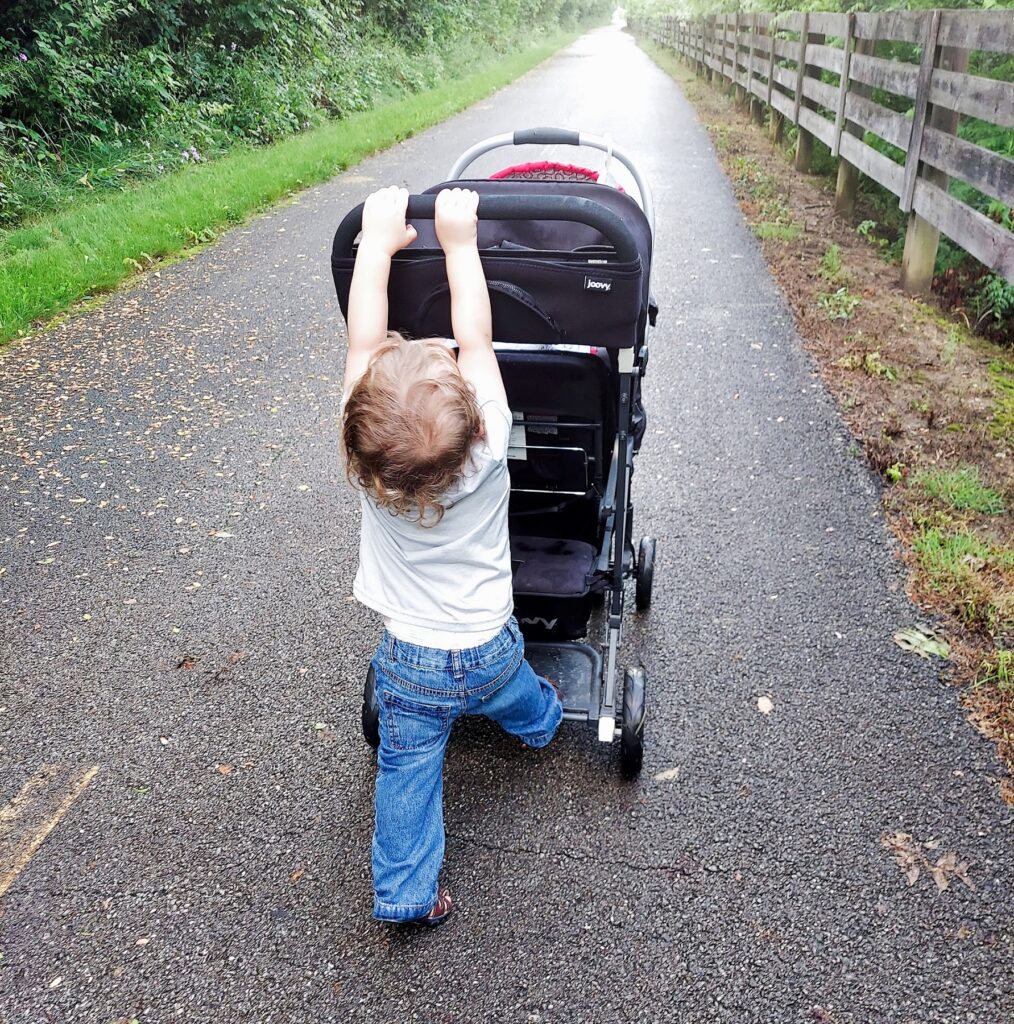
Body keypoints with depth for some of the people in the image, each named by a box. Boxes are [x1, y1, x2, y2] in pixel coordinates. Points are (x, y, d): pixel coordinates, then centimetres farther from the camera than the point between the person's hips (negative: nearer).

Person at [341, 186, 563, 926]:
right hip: (489, 649, 1)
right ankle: (540, 723, 65)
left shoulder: (367, 460, -27)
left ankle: (406, 893, 27)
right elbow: (476, 337, -18)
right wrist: (459, 241, -11)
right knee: (521, 699, 34)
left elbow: (364, 339, -18)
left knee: (407, 768, 17)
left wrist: (380, 238, -10)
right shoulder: (488, 450, -29)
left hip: (409, 662, -1)